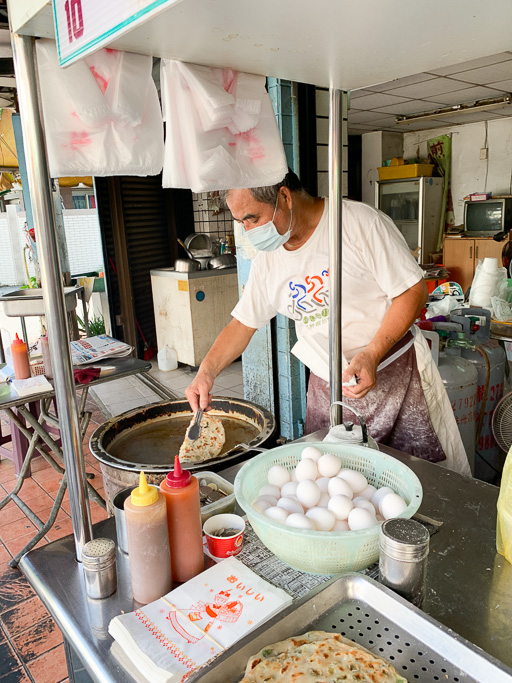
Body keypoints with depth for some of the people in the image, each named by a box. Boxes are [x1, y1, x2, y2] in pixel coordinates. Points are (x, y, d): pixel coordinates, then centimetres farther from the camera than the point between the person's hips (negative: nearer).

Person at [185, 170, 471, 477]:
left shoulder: (360, 222, -14)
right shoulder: (267, 261, 3)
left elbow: (413, 291, -13)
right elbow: (242, 324, 11)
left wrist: (372, 354, -24)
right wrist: (207, 371, -3)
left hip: (396, 372, -4)